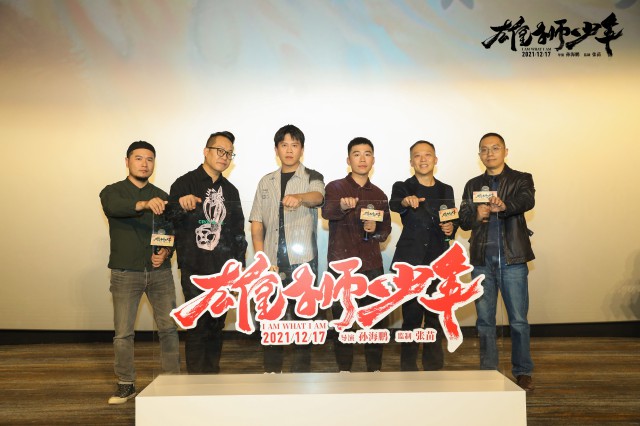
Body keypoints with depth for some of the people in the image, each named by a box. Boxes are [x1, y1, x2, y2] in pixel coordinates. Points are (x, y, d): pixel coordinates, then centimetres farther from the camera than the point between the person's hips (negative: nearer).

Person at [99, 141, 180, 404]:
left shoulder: (161, 197, 10)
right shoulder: (112, 192, 0)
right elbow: (114, 207, -25)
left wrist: (166, 252, -12)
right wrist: (143, 204, -44)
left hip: (160, 272, 2)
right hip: (125, 273, -2)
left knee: (168, 327, 4)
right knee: (123, 333, 4)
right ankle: (126, 385, 19)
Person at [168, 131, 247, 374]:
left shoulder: (230, 190, 14)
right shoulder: (186, 183, -1)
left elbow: (238, 231, 18)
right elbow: (170, 217, -12)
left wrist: (239, 263, 10)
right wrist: (181, 206, -35)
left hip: (223, 271, 5)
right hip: (195, 270, -4)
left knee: (217, 325, 10)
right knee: (198, 326, -3)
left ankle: (213, 375, 22)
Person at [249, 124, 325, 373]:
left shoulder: (312, 178, 4)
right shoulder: (266, 182, 13)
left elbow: (318, 197, -21)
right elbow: (256, 224, 10)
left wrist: (299, 198, -44)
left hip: (303, 262, -3)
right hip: (272, 263, 3)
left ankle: (301, 372, 12)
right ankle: (271, 371, 19)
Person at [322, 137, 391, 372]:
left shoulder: (379, 194, 14)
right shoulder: (335, 188, 2)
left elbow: (386, 228, 16)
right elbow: (326, 211, -19)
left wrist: (375, 230, -8)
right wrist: (342, 206, -42)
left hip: (372, 265, 3)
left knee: (375, 318, 4)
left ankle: (375, 368, 17)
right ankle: (344, 368, 14)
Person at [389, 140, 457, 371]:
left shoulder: (446, 190, 13)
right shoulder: (402, 187, 2)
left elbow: (453, 221, 19)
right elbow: (394, 204, -20)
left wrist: (451, 228, -5)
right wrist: (405, 202, -42)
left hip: (438, 261, 3)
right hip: (410, 261, -3)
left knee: (435, 317, 7)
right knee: (412, 316, -1)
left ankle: (434, 368, 20)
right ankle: (409, 369, 11)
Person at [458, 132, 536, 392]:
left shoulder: (521, 180, 5)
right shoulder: (473, 185, 15)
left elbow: (527, 200, -17)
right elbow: (463, 220, 11)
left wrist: (503, 205, -38)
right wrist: (477, 216, -12)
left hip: (513, 258, -3)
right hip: (482, 260, 3)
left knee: (518, 319, 1)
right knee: (485, 320, 7)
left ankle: (523, 372, 14)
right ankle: (488, 372, 16)